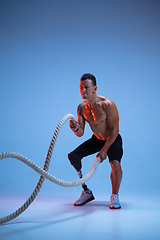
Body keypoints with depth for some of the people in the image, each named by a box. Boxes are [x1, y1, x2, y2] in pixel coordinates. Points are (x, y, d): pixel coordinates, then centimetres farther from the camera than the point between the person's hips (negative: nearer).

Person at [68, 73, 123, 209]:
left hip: (113, 140, -6)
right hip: (96, 140, 6)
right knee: (73, 156, -4)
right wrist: (75, 129, -32)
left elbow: (115, 129, -24)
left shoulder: (107, 104, -27)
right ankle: (87, 192, 10)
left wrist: (104, 150, -25)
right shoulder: (81, 108, -10)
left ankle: (115, 196, -5)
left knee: (115, 163, -32)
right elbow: (80, 133, -7)